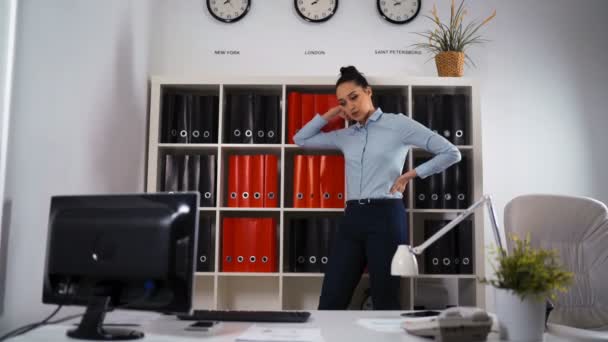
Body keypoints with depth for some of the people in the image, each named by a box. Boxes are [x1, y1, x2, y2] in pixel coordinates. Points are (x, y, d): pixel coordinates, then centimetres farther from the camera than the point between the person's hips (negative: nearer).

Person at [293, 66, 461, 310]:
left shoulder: (398, 124, 2)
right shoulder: (345, 136, 16)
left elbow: (451, 153, 0)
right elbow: (301, 139, 23)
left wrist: (412, 174, -4)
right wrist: (331, 114, 15)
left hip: (386, 217, -5)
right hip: (352, 218, 5)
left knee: (385, 302, 2)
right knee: (330, 301, 3)